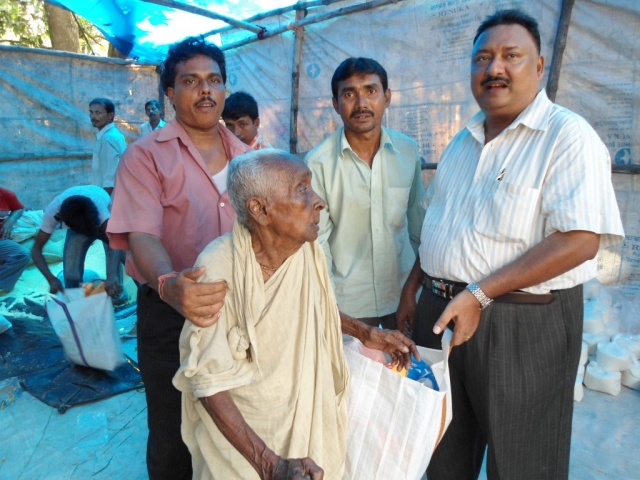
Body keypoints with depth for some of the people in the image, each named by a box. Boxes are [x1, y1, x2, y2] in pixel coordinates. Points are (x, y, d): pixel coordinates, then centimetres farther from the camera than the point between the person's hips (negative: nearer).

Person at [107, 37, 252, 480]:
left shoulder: (247, 156, 7)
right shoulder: (146, 155, -7)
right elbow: (142, 236, -19)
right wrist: (168, 285, -40)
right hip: (172, 313, -4)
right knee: (173, 434, 14)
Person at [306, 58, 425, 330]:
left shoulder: (408, 151, -6)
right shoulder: (318, 163, -15)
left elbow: (417, 219, 6)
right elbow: (317, 240, -9)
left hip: (404, 290, 3)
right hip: (348, 301, -3)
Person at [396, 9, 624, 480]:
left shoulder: (567, 135, -12)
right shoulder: (463, 140, 11)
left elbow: (579, 241, -21)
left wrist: (479, 294, -24)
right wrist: (413, 288, 11)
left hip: (523, 323, -6)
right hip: (439, 311, 7)